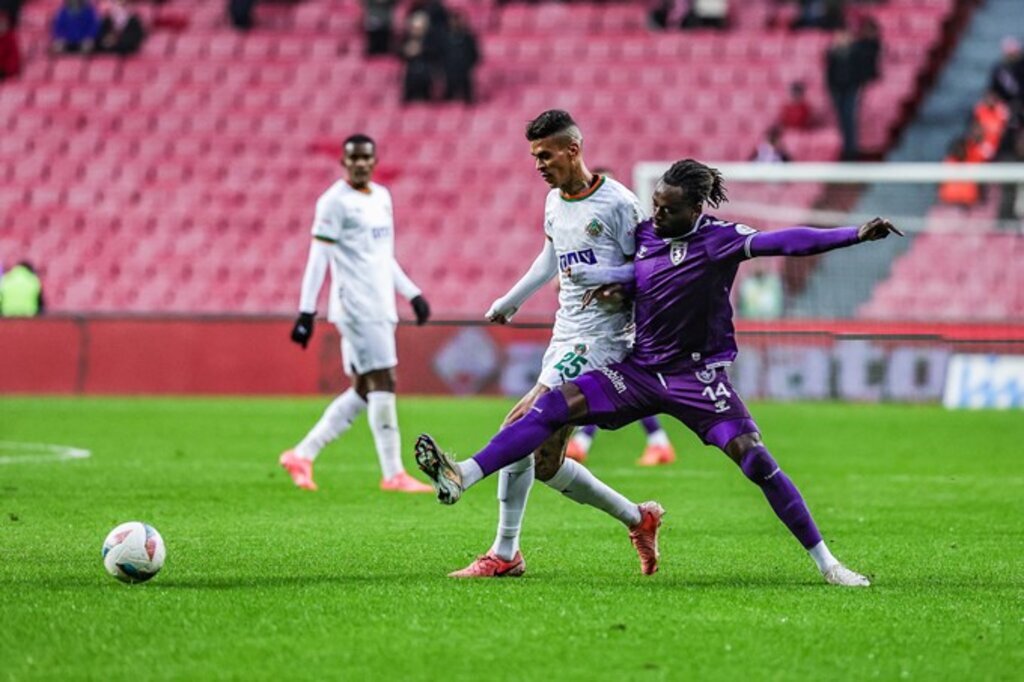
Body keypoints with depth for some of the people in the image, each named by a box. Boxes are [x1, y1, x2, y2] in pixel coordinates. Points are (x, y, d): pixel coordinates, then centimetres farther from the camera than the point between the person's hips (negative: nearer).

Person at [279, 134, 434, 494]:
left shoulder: (382, 197, 17)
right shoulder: (334, 201, -7)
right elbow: (318, 258, -10)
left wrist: (413, 294, 21)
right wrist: (306, 311, -15)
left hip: (381, 308, 8)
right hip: (356, 307, -8)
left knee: (363, 391, 8)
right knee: (382, 383, -10)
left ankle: (302, 455, 15)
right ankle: (393, 474, -8)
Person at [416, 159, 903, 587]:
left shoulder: (717, 239, -13)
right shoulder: (645, 233, 4)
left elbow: (783, 242, -23)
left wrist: (857, 235, -34)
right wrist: (617, 287, -2)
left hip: (698, 375, -5)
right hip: (641, 370, 5)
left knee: (753, 457, -16)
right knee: (555, 404, -13)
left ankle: (824, 562, -4)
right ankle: (461, 477, -20)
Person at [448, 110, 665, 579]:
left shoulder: (617, 203, -10)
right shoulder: (554, 201, 14)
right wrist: (509, 303, 41)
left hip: (599, 341, -9)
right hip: (564, 340, 9)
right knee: (545, 463, 5)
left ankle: (505, 553, -15)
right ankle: (637, 519, 22)